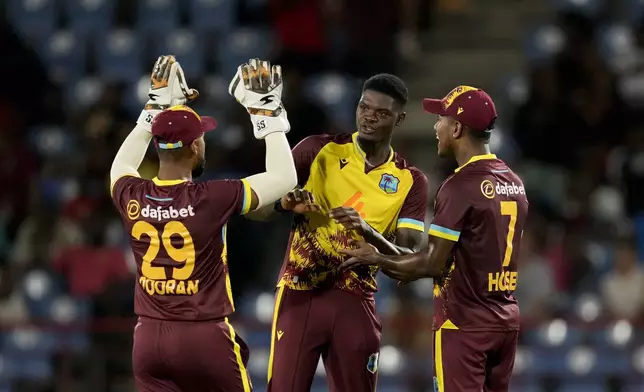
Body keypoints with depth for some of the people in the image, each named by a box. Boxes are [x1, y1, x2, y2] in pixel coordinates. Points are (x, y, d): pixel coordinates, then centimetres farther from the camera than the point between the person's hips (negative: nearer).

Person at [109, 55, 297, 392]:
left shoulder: (131, 197, -2)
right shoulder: (213, 199, -14)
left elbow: (121, 165, 25)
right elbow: (284, 178, -2)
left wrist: (155, 108, 29)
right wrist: (267, 115, 6)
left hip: (149, 338, 4)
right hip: (205, 337, -4)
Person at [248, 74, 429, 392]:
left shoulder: (410, 181, 5)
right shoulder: (319, 150, 1)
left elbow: (411, 261, -4)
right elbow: (255, 208, -3)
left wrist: (368, 232, -22)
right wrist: (284, 203, -25)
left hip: (355, 302, 2)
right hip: (300, 294, -2)